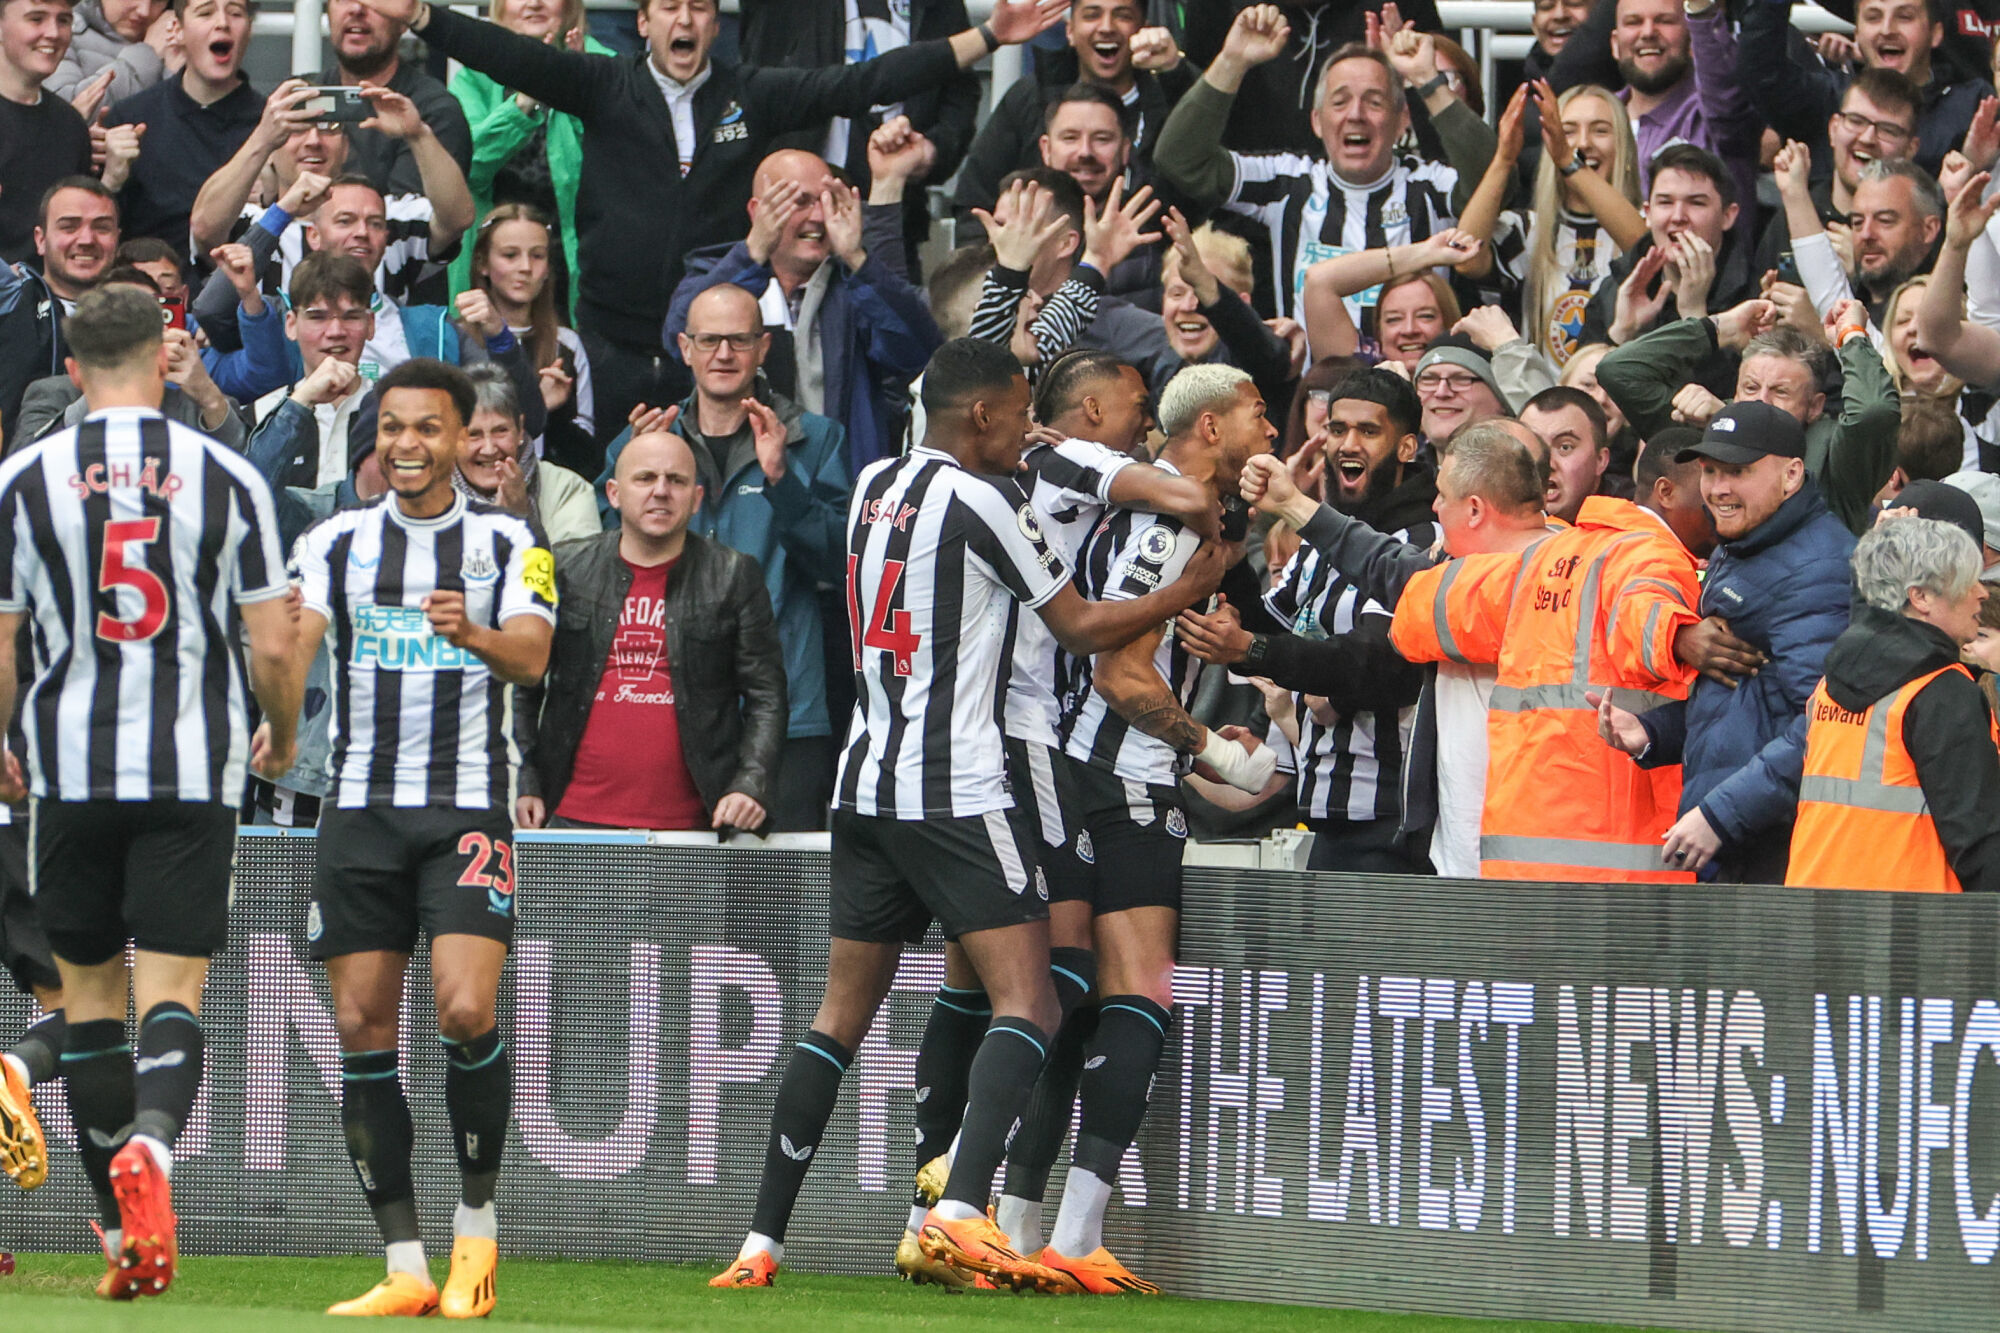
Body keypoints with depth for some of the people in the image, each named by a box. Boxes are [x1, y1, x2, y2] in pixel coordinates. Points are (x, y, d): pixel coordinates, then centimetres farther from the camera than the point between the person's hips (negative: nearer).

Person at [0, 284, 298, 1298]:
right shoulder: (228, 477, -1)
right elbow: (274, 646, -1)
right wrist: (280, 738, 19)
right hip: (194, 770, -1)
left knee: (89, 993, 12)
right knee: (172, 988, -2)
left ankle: (125, 1238, 13)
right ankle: (150, 1142, -33)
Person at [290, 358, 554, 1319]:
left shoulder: (507, 544, 4)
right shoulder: (337, 542, 8)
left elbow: (532, 658, -10)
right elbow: (292, 644, -4)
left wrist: (475, 634, -32)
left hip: (467, 807, -2)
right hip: (361, 807, 2)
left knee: (465, 1012, -18)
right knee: (361, 1029, -2)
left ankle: (477, 1223, 1)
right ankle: (405, 1268, 4)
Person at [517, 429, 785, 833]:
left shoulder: (733, 578, 7)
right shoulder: (567, 569, 9)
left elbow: (766, 698, 5)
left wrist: (750, 786, -8)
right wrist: (526, 782, 4)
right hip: (577, 816, 1)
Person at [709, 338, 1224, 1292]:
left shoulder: (873, 485, 12)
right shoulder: (979, 498, -8)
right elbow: (1082, 629, -1)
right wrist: (1187, 592, 12)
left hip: (865, 784, 8)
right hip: (955, 792, -8)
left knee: (839, 1019, 11)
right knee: (1027, 1005, -9)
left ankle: (760, 1243, 7)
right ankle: (961, 1212, -27)